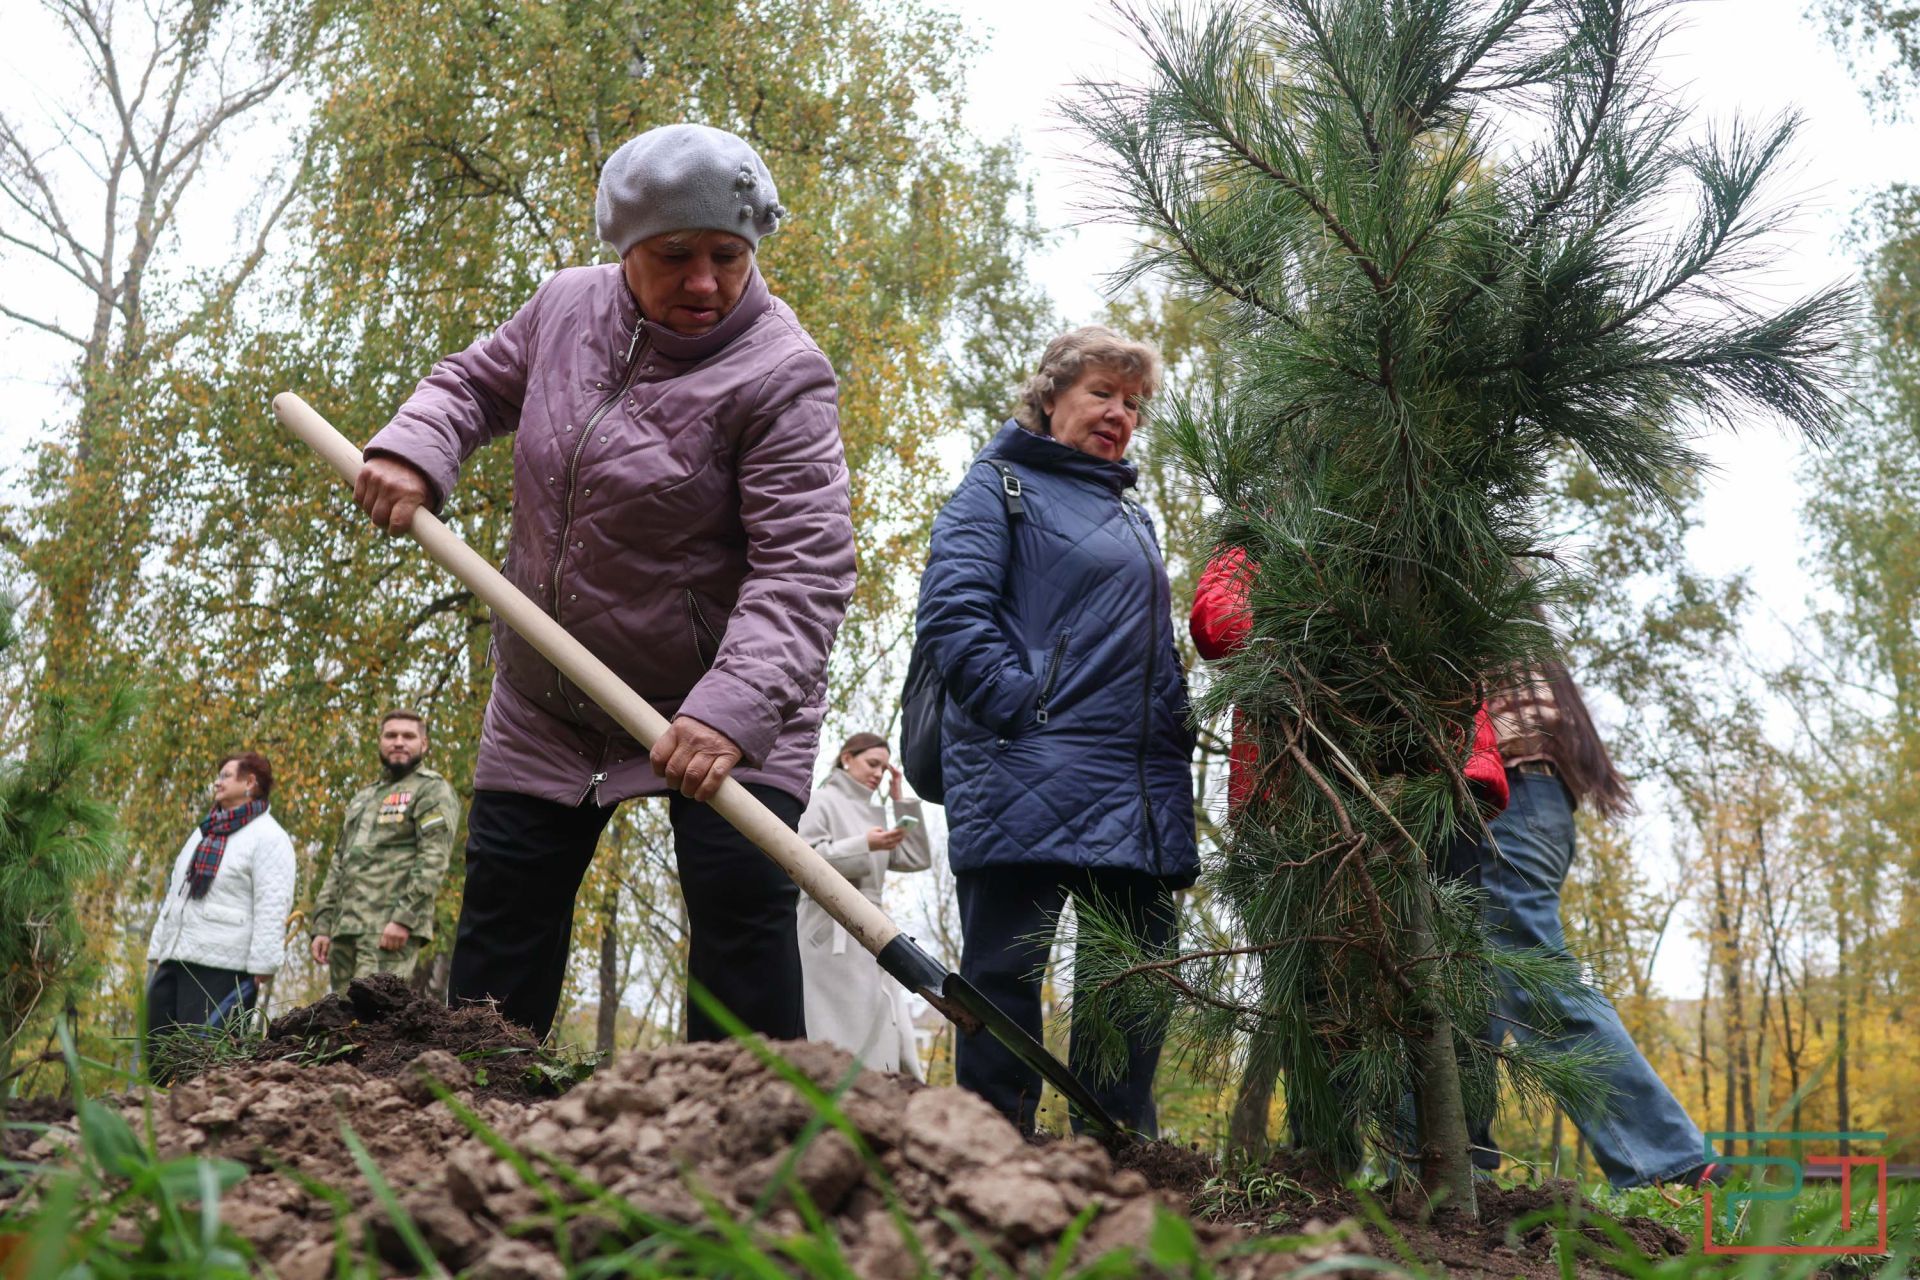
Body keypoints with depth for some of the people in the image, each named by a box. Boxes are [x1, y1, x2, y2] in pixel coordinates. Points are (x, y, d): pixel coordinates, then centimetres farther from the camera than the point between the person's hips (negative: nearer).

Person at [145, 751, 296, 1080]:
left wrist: (262, 966, -19)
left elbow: (272, 907, -13)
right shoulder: (204, 831, 22)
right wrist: (157, 948, 20)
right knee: (159, 1052, 8)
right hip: (174, 959, 9)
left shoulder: (268, 837, -5)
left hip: (220, 966, -9)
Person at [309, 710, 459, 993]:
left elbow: (434, 859, -10)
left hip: (391, 928, -8)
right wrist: (322, 925, 14)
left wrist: (403, 918, -20)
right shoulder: (362, 798, 27)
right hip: (344, 927, 8)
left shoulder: (432, 790, 2)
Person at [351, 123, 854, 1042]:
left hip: (726, 702, -5)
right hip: (546, 705, 6)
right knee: (502, 913, 11)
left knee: (743, 915, -14)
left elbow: (805, 567, -30)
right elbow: (476, 381, 16)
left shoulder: (779, 375, -22)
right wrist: (413, 448, -6)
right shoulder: (565, 305, -3)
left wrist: (733, 709, -44)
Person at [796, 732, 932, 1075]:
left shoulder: (873, 813, 20)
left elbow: (918, 859, 16)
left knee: (884, 1035, 1)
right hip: (831, 935, -8)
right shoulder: (821, 801, 0)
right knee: (844, 1036, -12)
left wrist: (901, 800, 13)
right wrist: (864, 846, -18)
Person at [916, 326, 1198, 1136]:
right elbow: (952, 611, -10)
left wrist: (1176, 745, 16)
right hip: (1030, 780, -8)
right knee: (1004, 976, -3)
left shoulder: (1132, 516, 27)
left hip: (1140, 792, 8)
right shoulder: (1000, 485, 4)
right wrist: (1022, 711, -19)